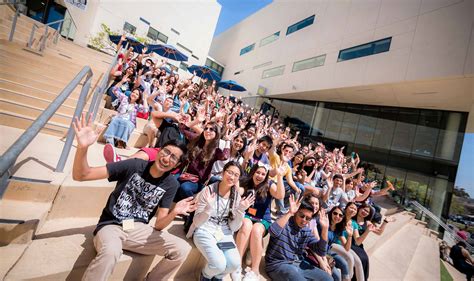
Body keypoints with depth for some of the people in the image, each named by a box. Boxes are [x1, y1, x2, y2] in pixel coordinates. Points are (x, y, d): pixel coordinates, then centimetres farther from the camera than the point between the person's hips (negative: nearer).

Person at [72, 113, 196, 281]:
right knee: (110, 253, -39)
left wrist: (174, 213, -28)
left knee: (183, 249, -13)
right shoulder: (134, 165, -13)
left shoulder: (171, 184, -4)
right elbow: (80, 176, -13)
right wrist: (83, 147, -33)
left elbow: (159, 225, -6)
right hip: (111, 226, -3)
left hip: (139, 229, 3)